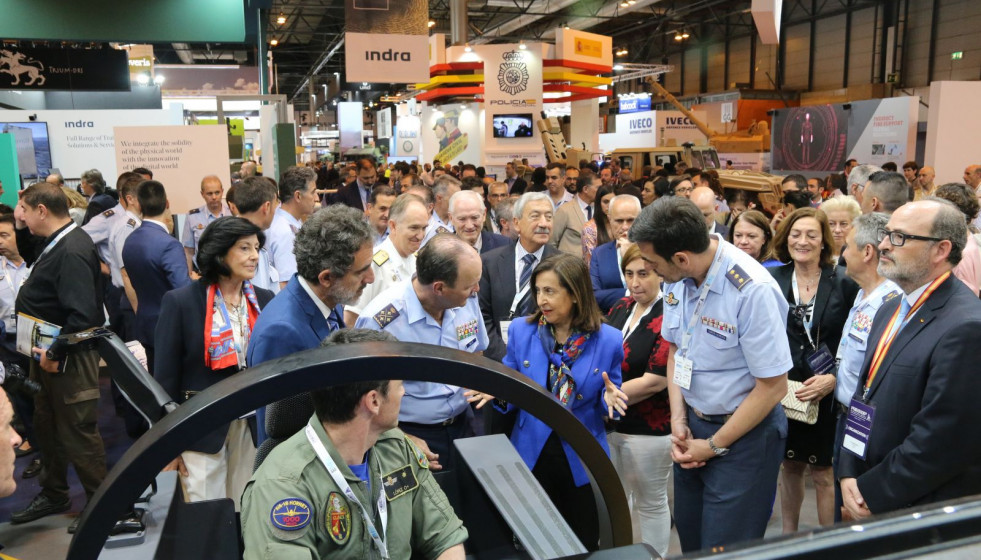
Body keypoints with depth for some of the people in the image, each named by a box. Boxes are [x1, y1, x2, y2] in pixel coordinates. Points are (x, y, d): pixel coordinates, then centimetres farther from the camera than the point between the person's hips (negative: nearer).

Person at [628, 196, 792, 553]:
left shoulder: (753, 291, -27)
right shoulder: (676, 278, -7)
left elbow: (773, 386, -20)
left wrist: (715, 446, -12)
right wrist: (678, 420, -3)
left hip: (743, 434, -6)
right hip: (692, 422, 6)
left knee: (724, 547, 7)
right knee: (690, 538, 19)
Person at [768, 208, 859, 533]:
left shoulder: (845, 283, -5)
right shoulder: (772, 281, -1)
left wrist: (834, 378, -15)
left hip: (827, 395, -2)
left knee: (824, 473, 5)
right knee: (790, 468, 15)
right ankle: (788, 536, 33)